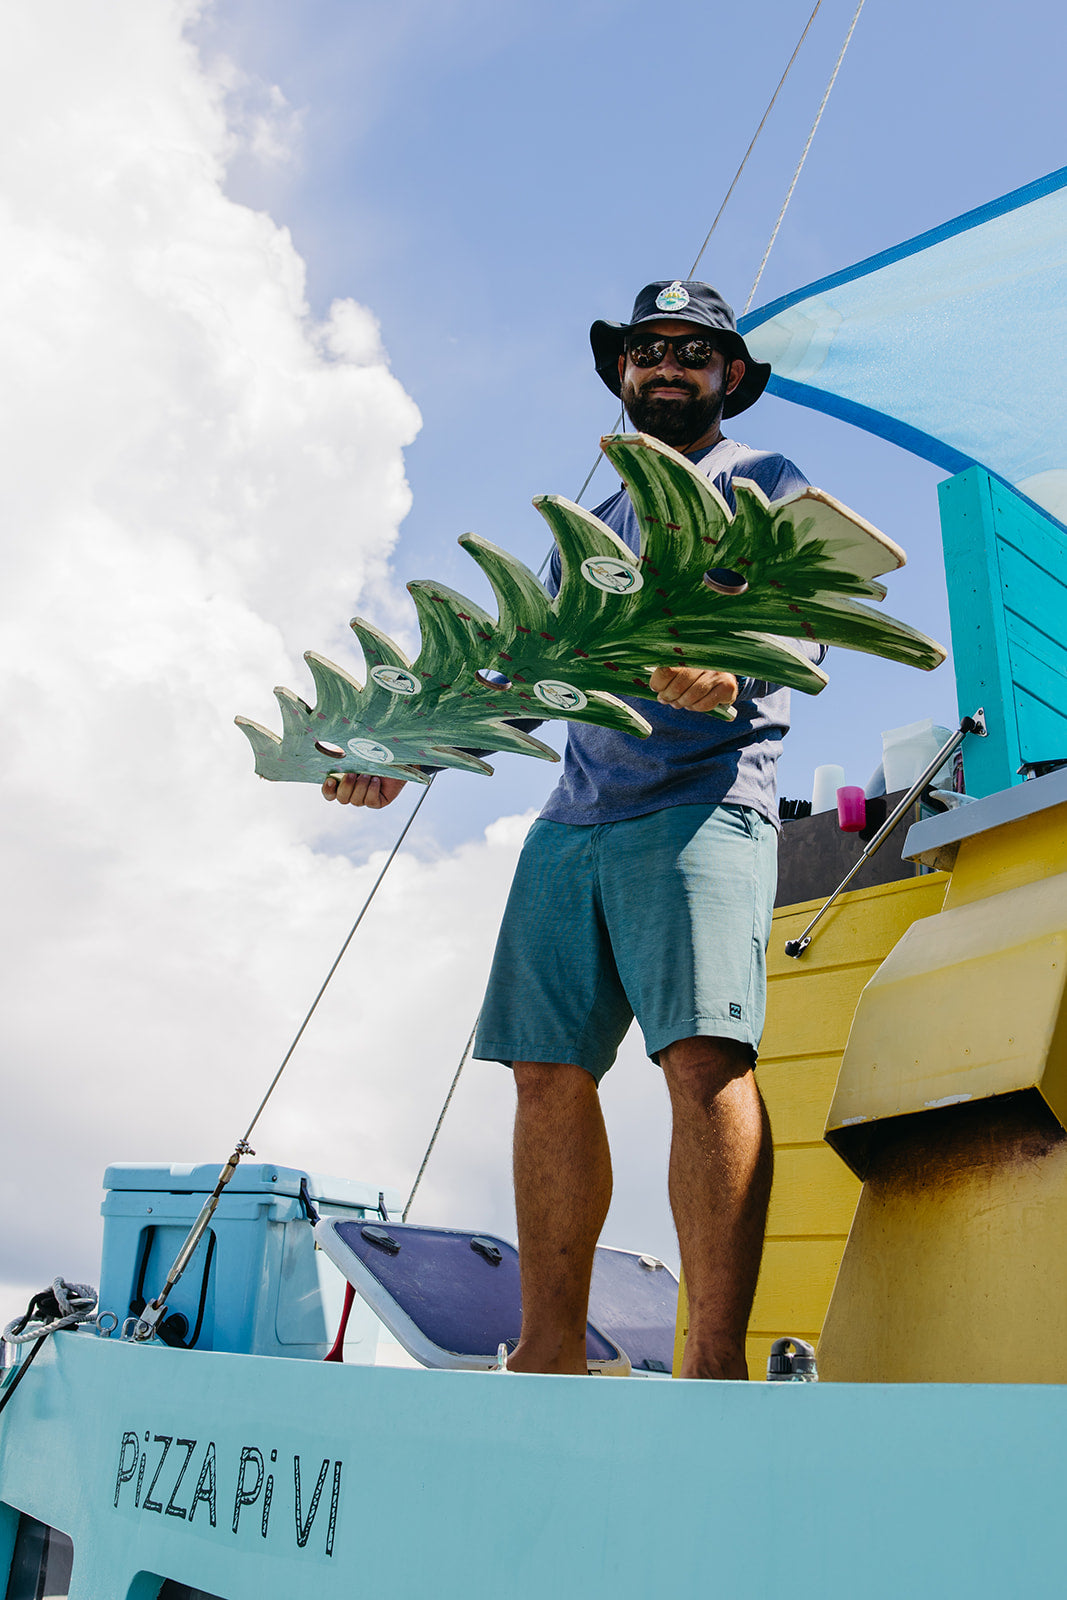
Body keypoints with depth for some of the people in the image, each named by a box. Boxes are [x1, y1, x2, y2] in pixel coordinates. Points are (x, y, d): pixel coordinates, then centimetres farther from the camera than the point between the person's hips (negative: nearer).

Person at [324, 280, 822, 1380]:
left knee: (704, 1056, -19)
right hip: (573, 821, 6)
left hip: (703, 801, -6)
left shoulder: (760, 482, 11)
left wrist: (731, 663, -28)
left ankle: (717, 1361, -16)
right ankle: (550, 1352, 7)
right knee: (548, 1073, 0)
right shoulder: (590, 528, 29)